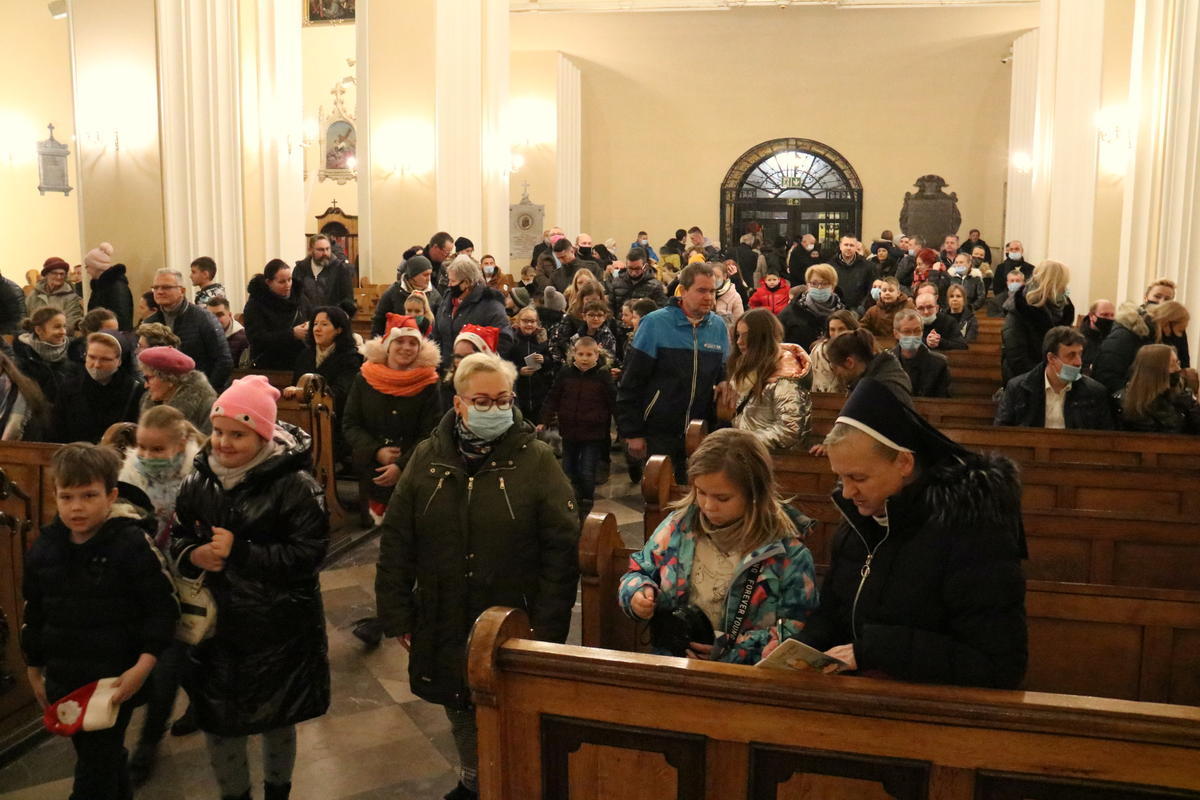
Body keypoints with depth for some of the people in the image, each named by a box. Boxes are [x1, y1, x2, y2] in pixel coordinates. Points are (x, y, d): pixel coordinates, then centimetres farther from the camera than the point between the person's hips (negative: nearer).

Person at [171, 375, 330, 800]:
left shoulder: (294, 486, -18)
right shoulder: (200, 481, -2)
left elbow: (308, 555, -22)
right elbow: (176, 539, 9)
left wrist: (239, 552, -27)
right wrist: (192, 555, -15)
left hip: (279, 629, -3)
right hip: (215, 623, 4)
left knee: (277, 720, 18)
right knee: (217, 721, 14)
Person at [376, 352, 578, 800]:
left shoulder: (536, 460, -9)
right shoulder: (427, 457, -1)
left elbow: (562, 550, -11)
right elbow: (395, 541, 2)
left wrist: (547, 629, -14)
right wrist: (397, 615, -1)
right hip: (443, 622, 3)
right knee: (461, 712, 20)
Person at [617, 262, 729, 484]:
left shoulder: (718, 326, 5)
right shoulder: (655, 323, -9)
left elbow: (723, 380, 13)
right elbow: (631, 382, -8)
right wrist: (632, 433, -10)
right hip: (659, 433, -4)